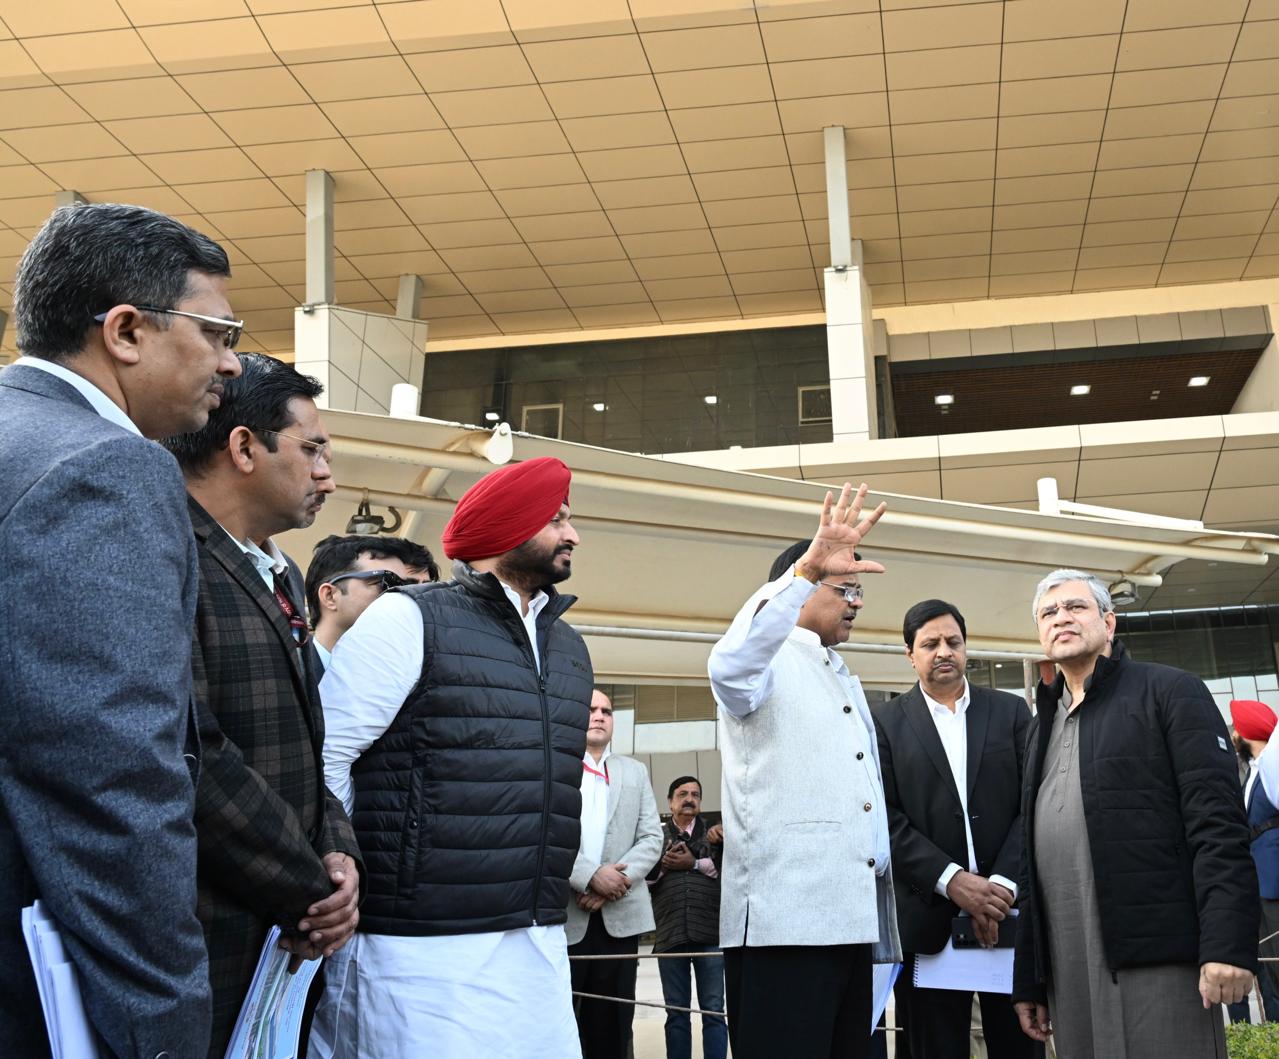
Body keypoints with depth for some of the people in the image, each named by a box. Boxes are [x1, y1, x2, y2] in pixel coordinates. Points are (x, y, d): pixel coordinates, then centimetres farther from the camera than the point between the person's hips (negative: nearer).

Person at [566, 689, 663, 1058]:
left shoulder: (635, 772, 17)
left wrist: (618, 880, -8)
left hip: (620, 915, 4)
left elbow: (651, 838, 8)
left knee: (611, 1027, 6)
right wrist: (589, 876, -17)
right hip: (560, 915, -3)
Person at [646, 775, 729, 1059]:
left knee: (713, 1010, -3)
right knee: (676, 1012, 5)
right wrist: (662, 865, -8)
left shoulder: (715, 833, 14)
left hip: (710, 934, -1)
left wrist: (695, 864, -8)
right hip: (671, 935, 1)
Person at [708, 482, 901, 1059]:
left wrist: (885, 900, 20)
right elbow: (730, 664, -26)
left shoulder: (846, 683, 27)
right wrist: (807, 568, -36)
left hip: (851, 917, 8)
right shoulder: (770, 664, 1)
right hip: (783, 921, -8)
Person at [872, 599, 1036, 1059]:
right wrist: (952, 880, -14)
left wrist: (1003, 884, -10)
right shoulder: (884, 721, 6)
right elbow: (886, 818, -3)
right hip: (928, 918, -1)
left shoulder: (1011, 711, 11)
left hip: (1011, 912, 1)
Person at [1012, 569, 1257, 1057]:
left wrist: (1228, 944, -19)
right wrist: (1027, 980, 15)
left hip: (1160, 960, -5)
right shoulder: (1041, 727, 21)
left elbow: (1218, 823, -9)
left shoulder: (1169, 692, 2)